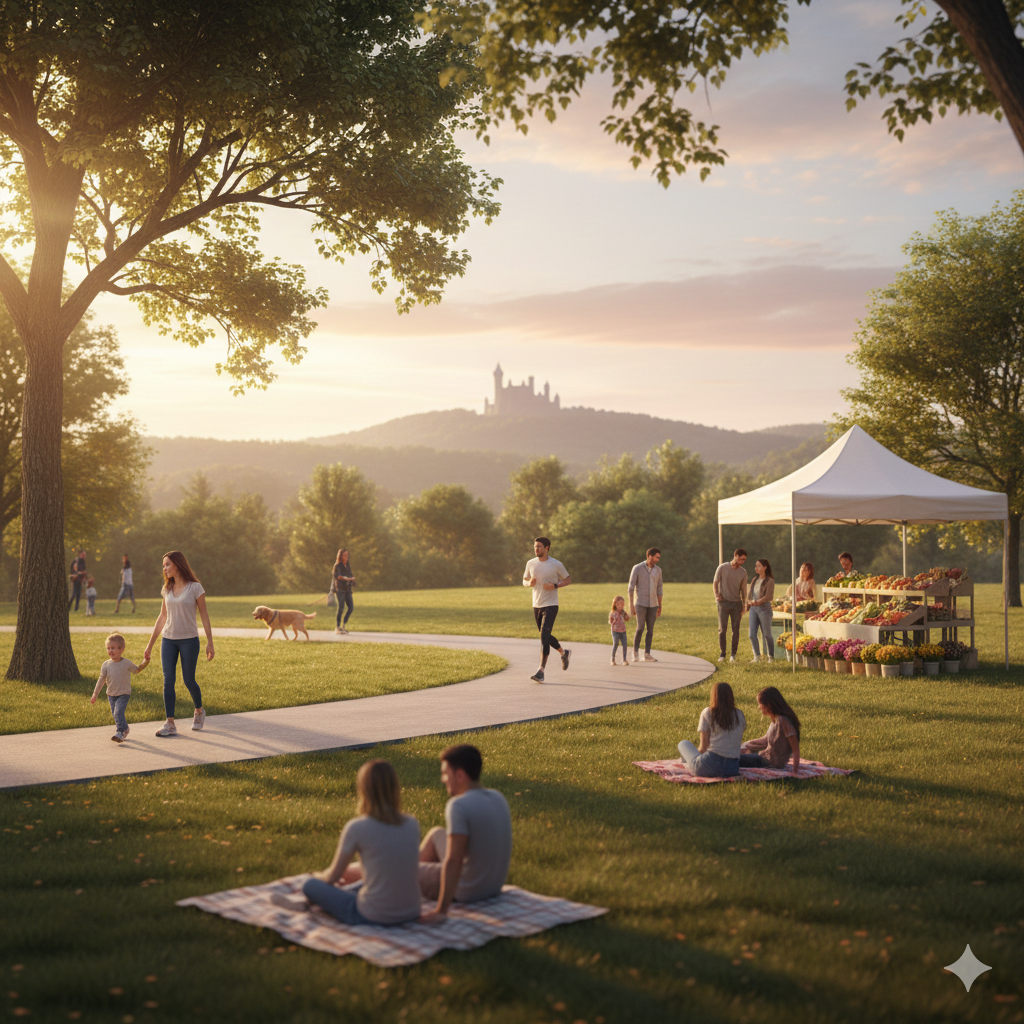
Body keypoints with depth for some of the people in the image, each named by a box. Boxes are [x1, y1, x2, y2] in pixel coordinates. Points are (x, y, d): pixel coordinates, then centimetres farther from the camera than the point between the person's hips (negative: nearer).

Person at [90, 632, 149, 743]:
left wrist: (145, 661, -6)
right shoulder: (106, 665, -5)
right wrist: (95, 695, 1)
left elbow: (137, 670, 9)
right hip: (111, 695, 4)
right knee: (115, 714, 13)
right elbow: (101, 680, 2)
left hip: (124, 694, -4)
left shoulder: (127, 663, -10)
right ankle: (125, 729, 35)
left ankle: (121, 733, -14)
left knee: (118, 712, -20)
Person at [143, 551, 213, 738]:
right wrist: (150, 645, 14)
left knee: (188, 680, 2)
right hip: (168, 639, 4)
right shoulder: (167, 589, 8)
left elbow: (204, 615, -3)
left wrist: (210, 642, -7)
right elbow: (162, 617, 14)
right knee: (168, 680, -3)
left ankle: (199, 711, 29)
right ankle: (170, 724, -2)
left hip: (189, 640, -4)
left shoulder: (195, 587, -6)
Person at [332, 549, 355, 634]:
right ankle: (337, 627, -9)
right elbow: (337, 575, -18)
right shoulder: (337, 565, -3)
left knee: (350, 608, -2)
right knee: (341, 606, -15)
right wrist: (345, 578, -32)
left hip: (347, 589, 6)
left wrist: (352, 578, -10)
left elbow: (352, 576, 13)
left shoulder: (348, 566, 17)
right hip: (339, 589, -6)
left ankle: (343, 626, 10)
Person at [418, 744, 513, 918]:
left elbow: (453, 861, -30)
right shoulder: (498, 798, -1)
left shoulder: (458, 806, -25)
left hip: (465, 891, -8)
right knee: (436, 834, 24)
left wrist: (441, 910, -28)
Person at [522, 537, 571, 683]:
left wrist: (555, 585, -15)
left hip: (550, 606, -6)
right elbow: (524, 581, 16)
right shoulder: (531, 563, 5)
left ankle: (541, 671, -18)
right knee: (545, 637, 15)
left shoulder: (556, 565, -7)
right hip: (537, 605, 6)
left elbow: (568, 580, 3)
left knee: (544, 635, -16)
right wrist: (530, 583, -9)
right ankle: (563, 652, 43)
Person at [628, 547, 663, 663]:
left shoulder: (658, 570, 5)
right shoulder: (637, 568, -10)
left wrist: (660, 607, 12)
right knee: (640, 629, -9)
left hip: (653, 604, 5)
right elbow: (631, 587, -9)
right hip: (641, 603, -5)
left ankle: (647, 654, 10)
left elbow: (659, 589, 12)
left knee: (650, 629, 4)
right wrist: (631, 605, -13)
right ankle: (635, 653, 8)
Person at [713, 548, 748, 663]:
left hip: (736, 603, 2)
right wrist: (716, 595, -14)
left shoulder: (743, 572, 5)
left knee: (736, 629, 0)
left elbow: (743, 589, 12)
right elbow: (715, 584, 3)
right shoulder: (722, 568, -3)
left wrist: (744, 605, 8)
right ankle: (722, 654, 6)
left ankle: (733, 654, 7)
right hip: (723, 602, -2)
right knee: (722, 629, -1)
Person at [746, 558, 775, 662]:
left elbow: (769, 596, -15)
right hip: (753, 609, 6)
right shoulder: (755, 579, 14)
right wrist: (748, 605, 15)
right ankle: (757, 656, 12)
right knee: (752, 634, 1)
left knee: (767, 634, 2)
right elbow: (749, 595, 19)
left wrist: (758, 602, -27)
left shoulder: (770, 581, -6)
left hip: (764, 608, -6)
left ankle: (771, 657, 15)